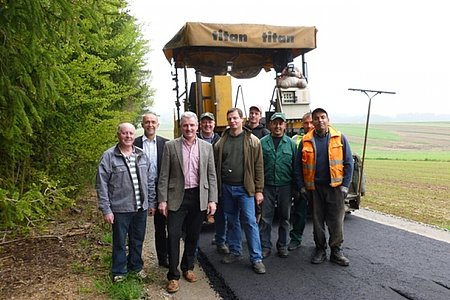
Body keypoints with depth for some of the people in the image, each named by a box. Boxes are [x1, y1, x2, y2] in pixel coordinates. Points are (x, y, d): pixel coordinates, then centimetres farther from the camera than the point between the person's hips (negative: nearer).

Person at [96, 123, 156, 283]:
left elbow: (150, 181, 10)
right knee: (120, 242, 10)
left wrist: (152, 202, 8)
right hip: (120, 208, -4)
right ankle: (119, 272, 29)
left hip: (141, 208, 4)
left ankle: (136, 266, 38)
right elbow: (101, 184, -8)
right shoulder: (109, 156, -9)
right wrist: (106, 209, -10)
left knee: (138, 240, 17)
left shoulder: (142, 155, 5)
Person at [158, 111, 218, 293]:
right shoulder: (170, 146, -1)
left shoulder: (207, 147, 4)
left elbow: (211, 175, 4)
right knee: (173, 235, 0)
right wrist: (162, 200, -6)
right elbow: (164, 176, -2)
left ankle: (188, 267, 33)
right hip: (177, 197, -2)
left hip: (199, 197, 2)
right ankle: (173, 275, 14)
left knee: (193, 235, 13)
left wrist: (212, 200, -1)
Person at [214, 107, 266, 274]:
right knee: (231, 222, 14)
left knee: (250, 222, -2)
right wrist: (216, 188, 1)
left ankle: (256, 259, 8)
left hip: (244, 188, -3)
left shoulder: (252, 141, -2)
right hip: (226, 188, 4)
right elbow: (216, 166, 6)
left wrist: (259, 190, -7)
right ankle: (235, 252, 29)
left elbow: (259, 167, -3)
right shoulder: (221, 142, 6)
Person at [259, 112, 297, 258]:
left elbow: (295, 166, 6)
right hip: (267, 186, -1)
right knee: (265, 218, 3)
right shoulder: (262, 142, 0)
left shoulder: (290, 143, 4)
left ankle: (283, 246, 27)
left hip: (285, 186, 1)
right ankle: (265, 246, 17)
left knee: (284, 218, 12)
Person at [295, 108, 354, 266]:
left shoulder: (339, 138, 1)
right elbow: (298, 165, 6)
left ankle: (336, 251, 21)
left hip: (335, 186, -1)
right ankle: (320, 250, 26)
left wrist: (345, 185, -5)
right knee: (317, 220, 11)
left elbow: (348, 162, 1)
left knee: (336, 221, 4)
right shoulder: (306, 141, 3)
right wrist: (301, 186, 1)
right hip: (314, 187, 1)